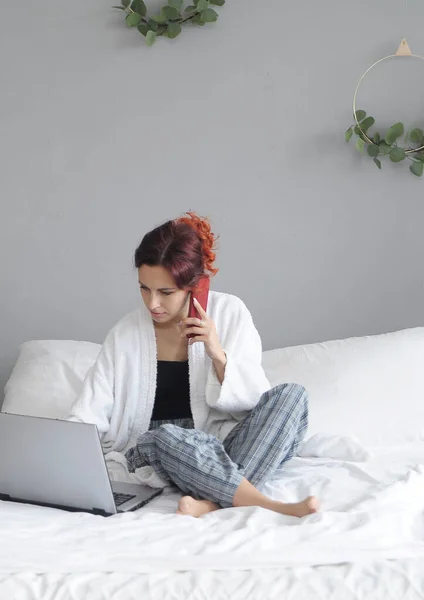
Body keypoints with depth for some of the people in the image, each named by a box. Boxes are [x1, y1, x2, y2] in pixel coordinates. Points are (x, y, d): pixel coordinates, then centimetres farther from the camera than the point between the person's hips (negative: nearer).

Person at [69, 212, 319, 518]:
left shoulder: (230, 313, 0)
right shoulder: (125, 334, 1)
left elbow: (257, 402, -1)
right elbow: (88, 416, -3)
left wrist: (218, 355, -17)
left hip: (228, 447, 1)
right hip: (159, 451, -1)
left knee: (292, 395, -25)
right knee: (166, 436, -37)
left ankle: (215, 502, -39)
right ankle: (272, 507, -40)